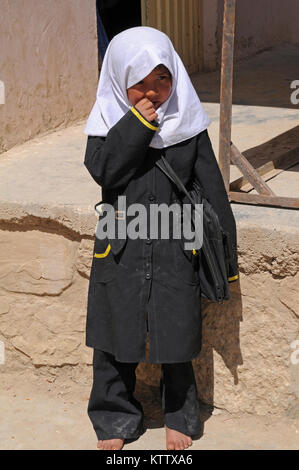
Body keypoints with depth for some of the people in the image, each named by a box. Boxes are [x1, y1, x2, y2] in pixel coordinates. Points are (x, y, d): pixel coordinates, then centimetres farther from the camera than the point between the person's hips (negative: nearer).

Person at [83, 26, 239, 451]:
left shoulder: (188, 124, -3)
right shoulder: (108, 122, -3)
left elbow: (212, 189, 1)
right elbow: (103, 170, -20)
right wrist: (138, 122, -23)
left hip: (175, 248, 0)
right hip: (120, 246, 0)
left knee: (176, 334, 9)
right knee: (117, 335, 11)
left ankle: (179, 416, 31)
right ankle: (116, 416, 32)